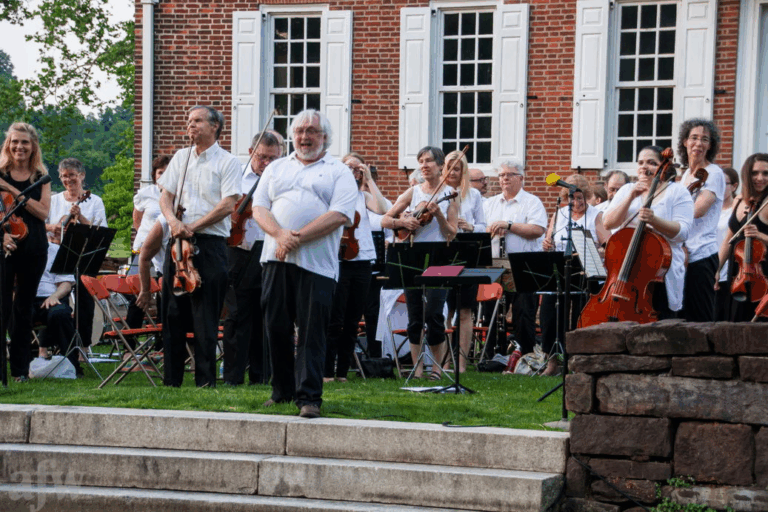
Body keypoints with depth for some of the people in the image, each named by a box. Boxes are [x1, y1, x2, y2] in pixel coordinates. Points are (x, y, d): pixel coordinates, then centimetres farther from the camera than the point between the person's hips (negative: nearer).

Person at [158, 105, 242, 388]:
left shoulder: (227, 162, 0)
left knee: (205, 315, -5)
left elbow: (227, 205, -10)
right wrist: (173, 221, -8)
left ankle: (206, 380, 1)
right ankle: (171, 379, 13)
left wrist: (193, 227, -15)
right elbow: (166, 195, 12)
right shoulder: (181, 157, 16)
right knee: (173, 311, 6)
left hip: (210, 244, -5)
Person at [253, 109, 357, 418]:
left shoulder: (339, 173, 7)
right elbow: (259, 208, 9)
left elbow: (339, 215, -7)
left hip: (316, 263, -4)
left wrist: (298, 238, -15)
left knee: (312, 331, -5)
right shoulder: (276, 169, 19)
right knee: (276, 327, 7)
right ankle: (282, 390, 20)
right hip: (276, 259, 4)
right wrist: (280, 235, -11)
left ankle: (309, 396, -2)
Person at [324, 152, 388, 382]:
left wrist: (369, 180, -1)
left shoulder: (363, 196, 15)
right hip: (338, 261, -4)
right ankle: (327, 371, -1)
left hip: (362, 262, 4)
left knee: (352, 322, 6)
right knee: (334, 320, -6)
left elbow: (382, 209, -4)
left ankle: (342, 371, 12)